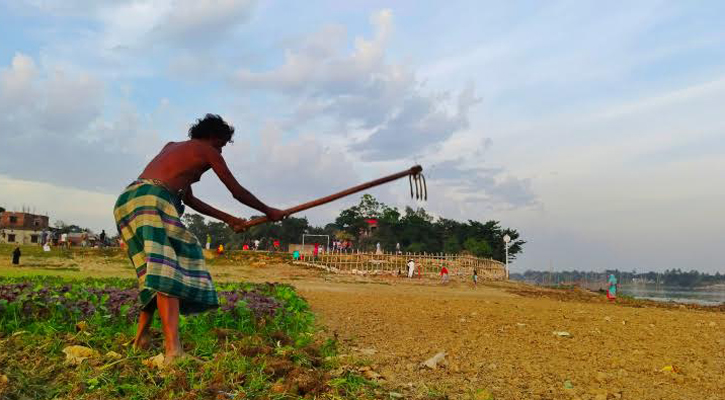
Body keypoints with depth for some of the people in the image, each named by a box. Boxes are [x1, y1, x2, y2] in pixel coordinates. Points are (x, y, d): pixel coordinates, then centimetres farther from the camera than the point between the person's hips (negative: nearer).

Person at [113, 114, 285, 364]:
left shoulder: (172, 147, 33)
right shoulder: (207, 151, 12)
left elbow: (188, 199, 36)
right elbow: (237, 192, 15)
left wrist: (228, 219, 39)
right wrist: (268, 211, 29)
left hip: (126, 201, 8)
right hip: (152, 200, -8)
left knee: (157, 273, 16)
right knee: (167, 272, -17)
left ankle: (142, 337, 20)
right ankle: (174, 351, -29)